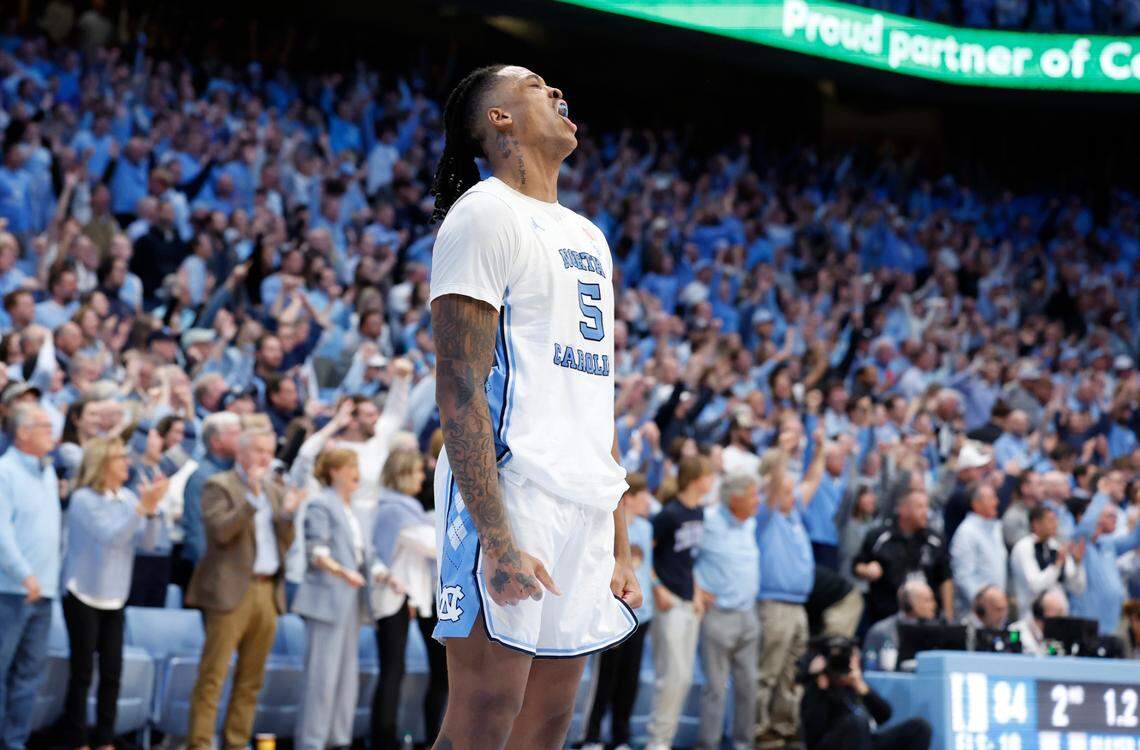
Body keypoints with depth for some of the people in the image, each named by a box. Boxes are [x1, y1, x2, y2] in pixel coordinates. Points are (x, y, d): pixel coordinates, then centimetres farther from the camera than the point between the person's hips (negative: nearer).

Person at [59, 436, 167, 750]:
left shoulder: (128, 498, 3)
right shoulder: (83, 499, -12)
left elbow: (148, 541, -2)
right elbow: (110, 536, -22)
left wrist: (152, 509, -18)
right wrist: (141, 508, -28)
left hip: (114, 599, 5)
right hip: (83, 597, -5)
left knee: (112, 673, 4)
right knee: (82, 672, -2)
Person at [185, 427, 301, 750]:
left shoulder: (274, 491, 20)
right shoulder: (219, 485, -1)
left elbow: (285, 542, 16)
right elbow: (220, 531, -15)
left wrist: (288, 514, -1)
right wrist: (252, 498, -18)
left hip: (267, 591, 6)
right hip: (232, 590, -6)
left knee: (251, 678, 6)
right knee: (213, 675, -7)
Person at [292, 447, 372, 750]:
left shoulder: (349, 510, 21)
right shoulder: (321, 505, -6)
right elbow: (316, 551, -16)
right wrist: (340, 571, -31)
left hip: (351, 601, 9)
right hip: (327, 599, -9)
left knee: (347, 675, 8)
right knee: (322, 674, -10)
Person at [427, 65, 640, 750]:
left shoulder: (589, 238, 23)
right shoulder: (485, 215, -4)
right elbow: (460, 390, -13)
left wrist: (620, 544, 17)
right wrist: (496, 538, -21)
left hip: (587, 508, 8)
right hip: (509, 495, -8)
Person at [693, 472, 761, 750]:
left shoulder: (751, 524, 11)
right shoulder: (709, 521, -12)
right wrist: (697, 589, -12)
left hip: (748, 614, 7)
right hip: (718, 614, -7)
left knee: (748, 683, 8)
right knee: (716, 685, -5)